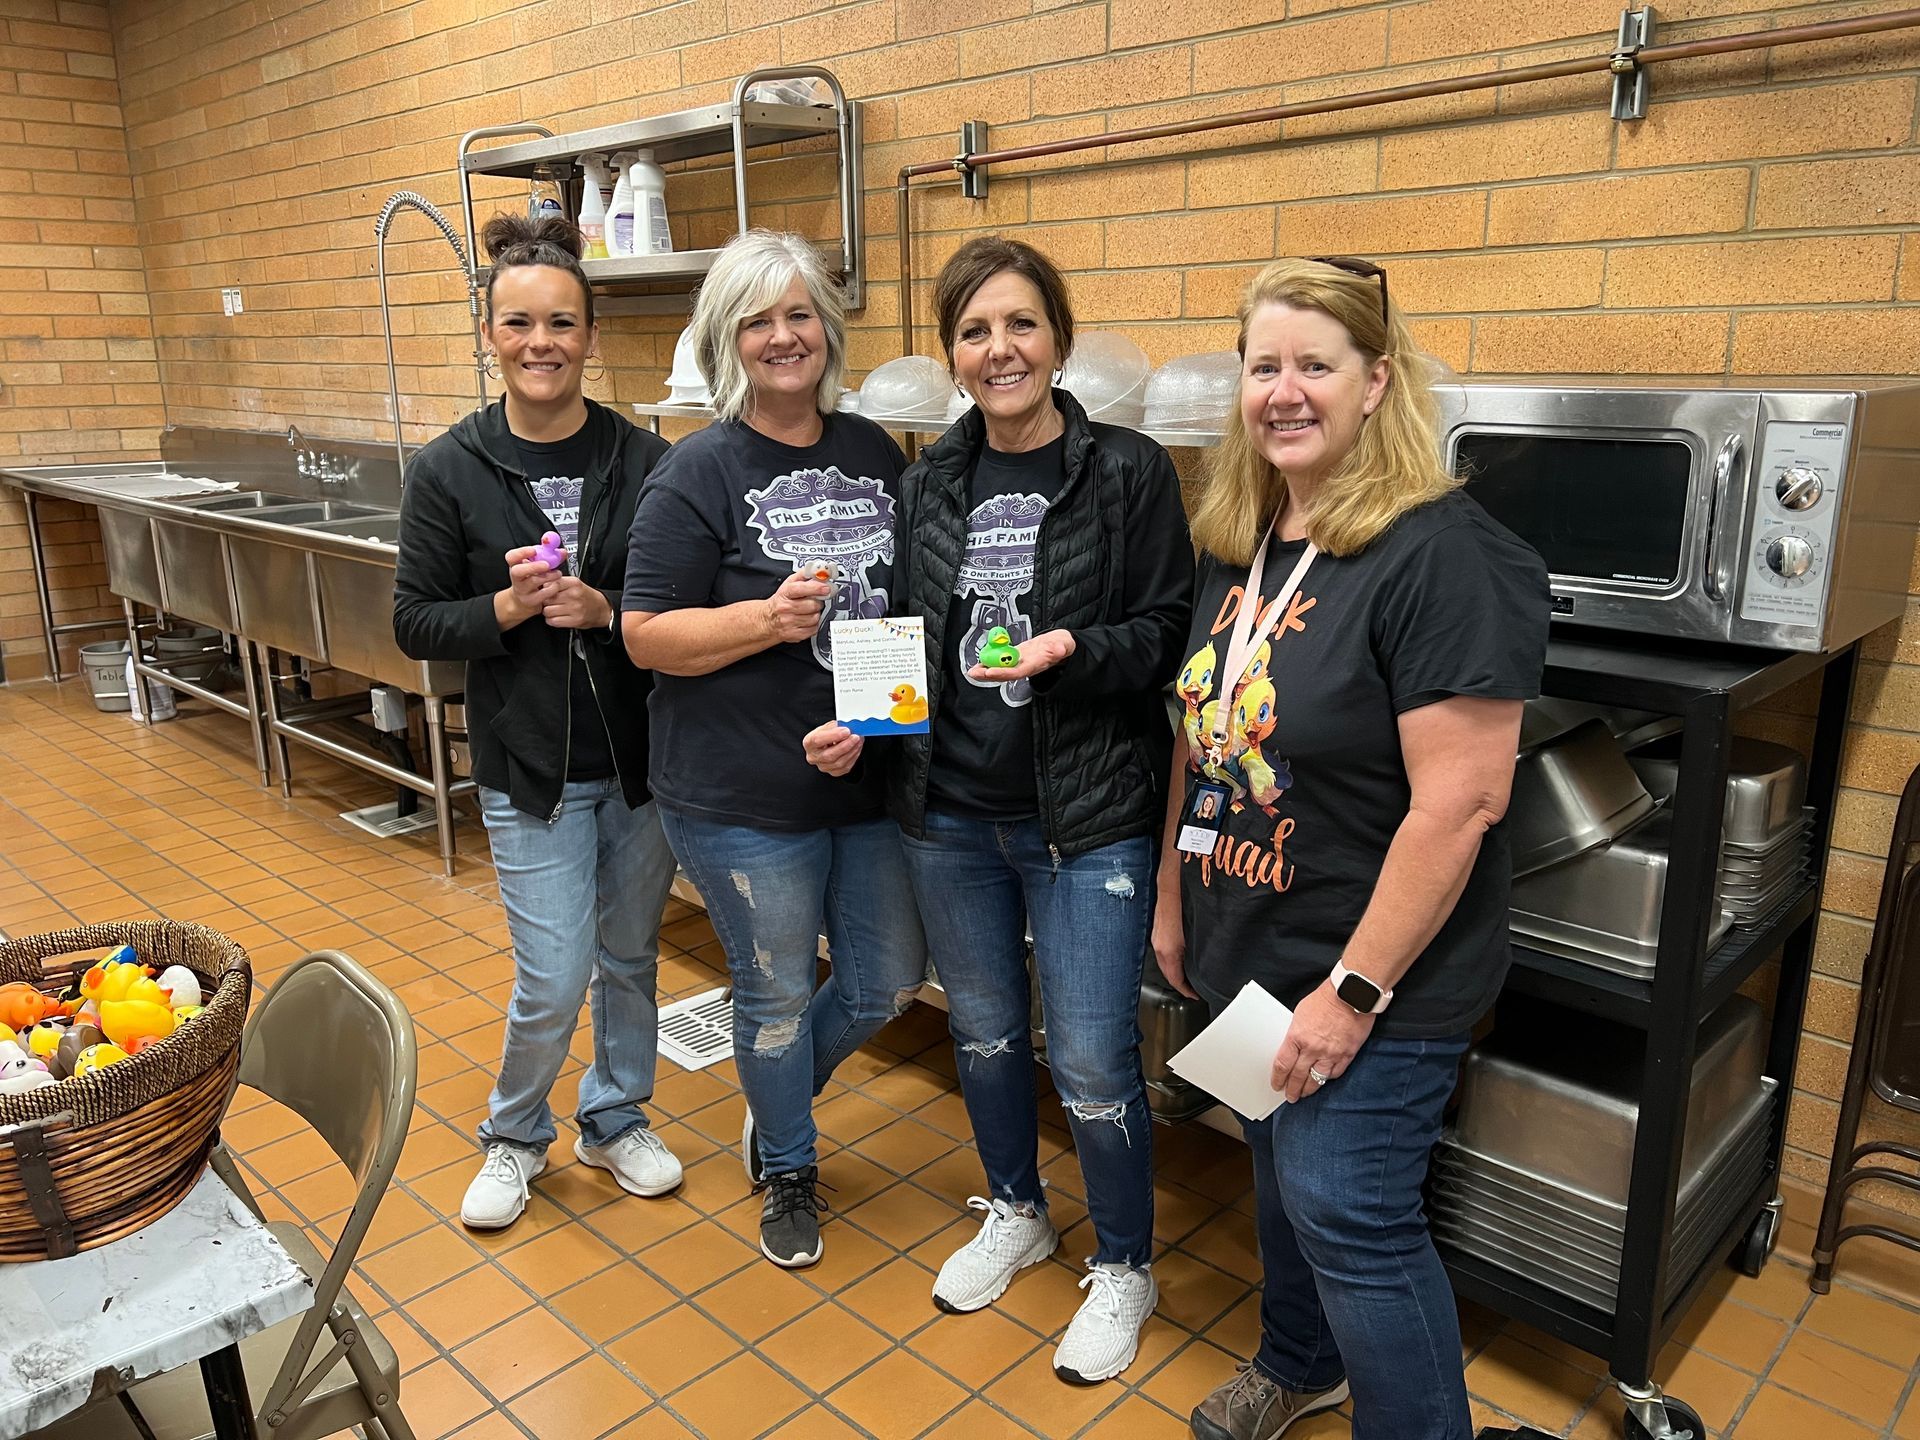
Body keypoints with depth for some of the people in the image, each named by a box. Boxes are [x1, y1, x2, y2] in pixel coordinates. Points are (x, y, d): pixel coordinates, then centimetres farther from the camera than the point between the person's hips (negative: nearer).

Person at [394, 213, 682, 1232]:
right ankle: (514, 1136, 31)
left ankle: (616, 1119, 40)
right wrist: (507, 607, -19)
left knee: (630, 955, 16)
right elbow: (416, 626, -2)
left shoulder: (643, 460, -4)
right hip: (529, 765, -1)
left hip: (643, 756, 2)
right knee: (554, 982, 1)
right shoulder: (449, 471, -5)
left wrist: (605, 610, -19)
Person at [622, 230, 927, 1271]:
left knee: (890, 980, 16)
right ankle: (788, 1171, 39)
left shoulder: (873, 451, 6)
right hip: (746, 796, -5)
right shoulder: (700, 473, -10)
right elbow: (646, 634, -12)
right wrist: (769, 617, -26)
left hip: (872, 777, 5)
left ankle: (776, 1102, 46)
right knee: (779, 992, 12)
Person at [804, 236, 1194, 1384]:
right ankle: (1017, 1213, 46)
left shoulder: (1129, 472, -8)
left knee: (1091, 1062, 3)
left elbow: (1169, 634, -7)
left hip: (1087, 818, -5)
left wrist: (1073, 652, -24)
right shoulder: (931, 482, 6)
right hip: (949, 813, 5)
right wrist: (860, 722, -5)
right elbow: (905, 635, 11)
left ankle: (1125, 1266, 30)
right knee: (984, 1030, 20)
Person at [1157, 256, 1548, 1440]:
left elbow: (1458, 806, -24)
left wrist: (1355, 991, -21)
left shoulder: (1442, 557, -21)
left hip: (1375, 984, -7)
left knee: (1350, 1215, 3)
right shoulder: (1235, 545, 4)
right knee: (1284, 1177, 24)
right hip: (1246, 952, 7)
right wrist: (1173, 900, 13)